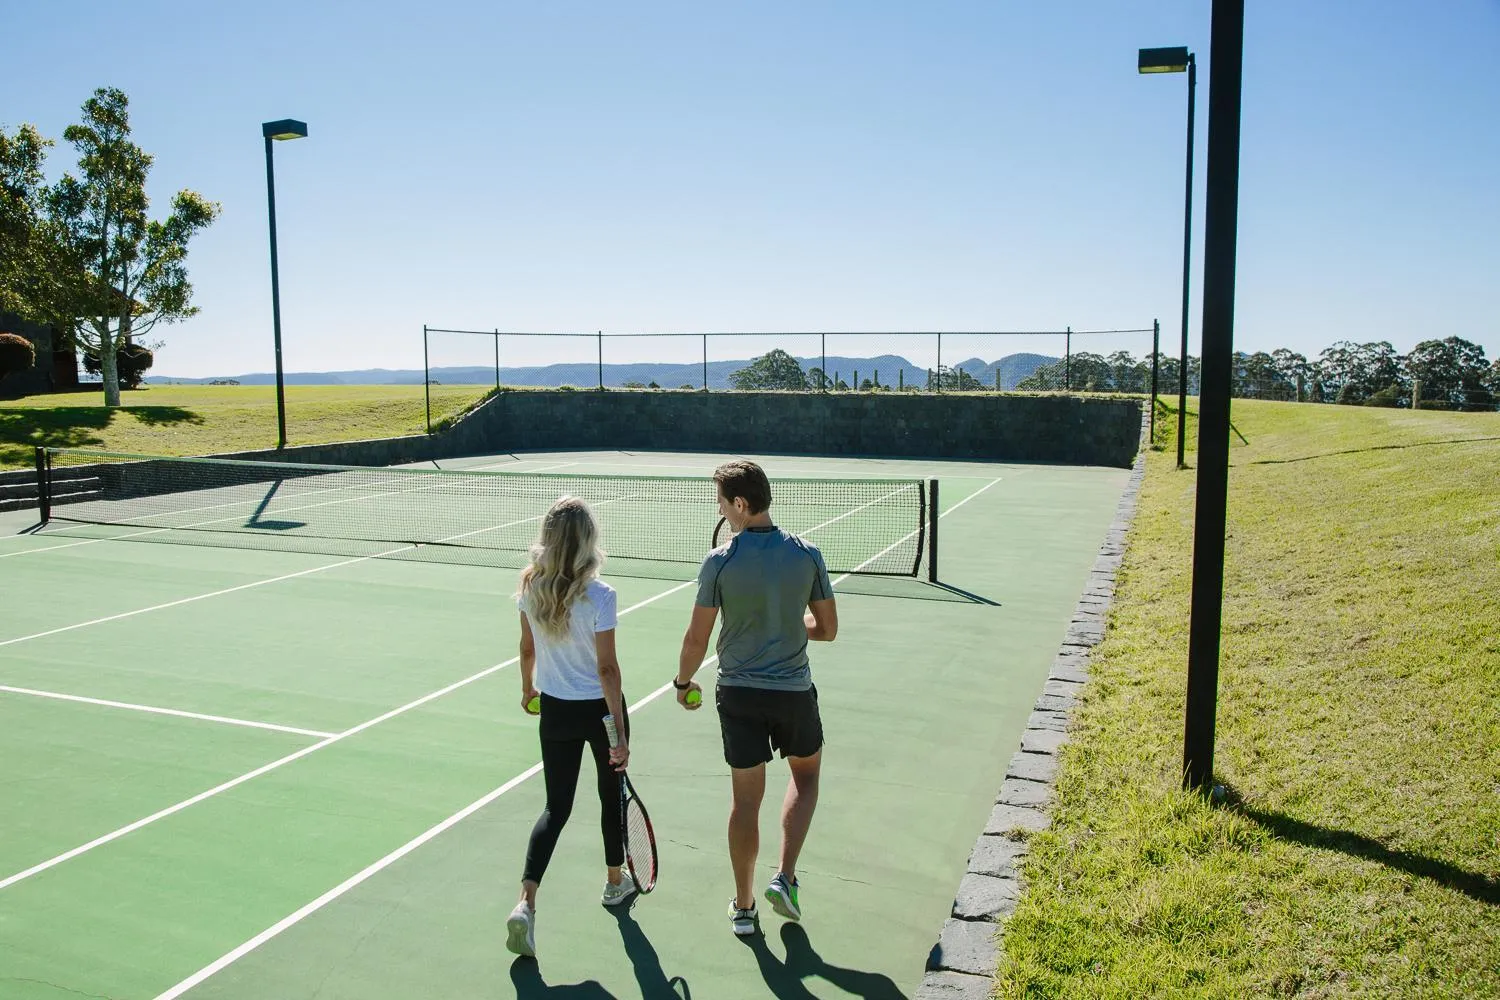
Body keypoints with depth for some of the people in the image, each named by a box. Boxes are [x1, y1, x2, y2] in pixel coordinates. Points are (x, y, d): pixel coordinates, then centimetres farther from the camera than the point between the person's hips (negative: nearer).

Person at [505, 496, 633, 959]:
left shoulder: (530, 587, -8)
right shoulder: (598, 595, -22)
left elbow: (527, 648, 5)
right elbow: (607, 668, -21)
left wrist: (528, 688, 23)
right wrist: (620, 734, -17)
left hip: (554, 710, 4)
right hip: (599, 709, -3)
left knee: (556, 807, 12)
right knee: (612, 794, 21)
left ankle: (526, 902, -3)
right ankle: (615, 881, 40)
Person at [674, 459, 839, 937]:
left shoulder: (719, 562, -13)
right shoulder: (808, 555, -7)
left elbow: (697, 639, -8)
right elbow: (827, 628, 0)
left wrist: (683, 683, 10)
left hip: (738, 693, -1)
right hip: (794, 691, 1)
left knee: (746, 798, 12)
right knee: (806, 774, 25)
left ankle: (743, 906, 23)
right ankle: (785, 878, 14)